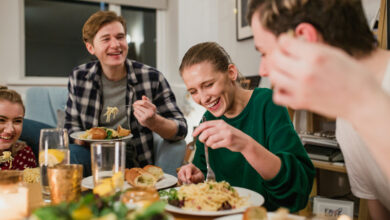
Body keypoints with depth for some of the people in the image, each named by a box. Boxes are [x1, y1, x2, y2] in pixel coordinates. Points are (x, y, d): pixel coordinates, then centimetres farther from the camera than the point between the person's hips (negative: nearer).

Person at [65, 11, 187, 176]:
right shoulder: (78, 77, 2)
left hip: (135, 165, -4)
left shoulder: (152, 78, -8)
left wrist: (153, 122, -27)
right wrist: (82, 140, -10)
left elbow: (181, 130, -6)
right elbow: (71, 124, 13)